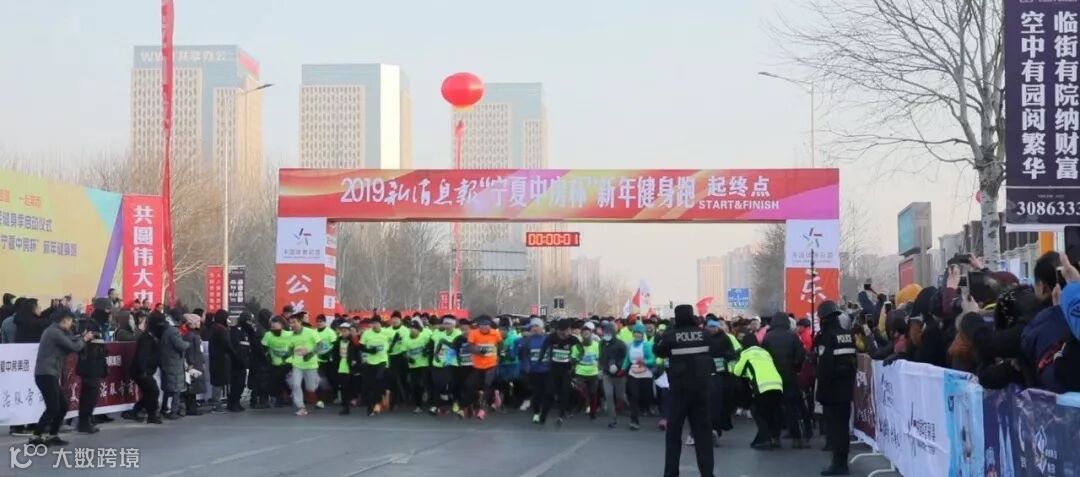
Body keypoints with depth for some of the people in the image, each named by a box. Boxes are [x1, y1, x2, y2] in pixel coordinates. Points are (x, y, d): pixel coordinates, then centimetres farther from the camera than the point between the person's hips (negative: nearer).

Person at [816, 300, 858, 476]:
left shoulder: (827, 337, -14)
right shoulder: (848, 336, 11)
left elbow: (824, 366, -19)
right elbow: (854, 362, 16)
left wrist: (822, 389, -14)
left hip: (832, 389, -8)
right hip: (846, 388, 8)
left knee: (834, 426, -5)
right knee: (843, 425, 13)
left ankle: (838, 463, -7)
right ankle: (842, 461, 17)